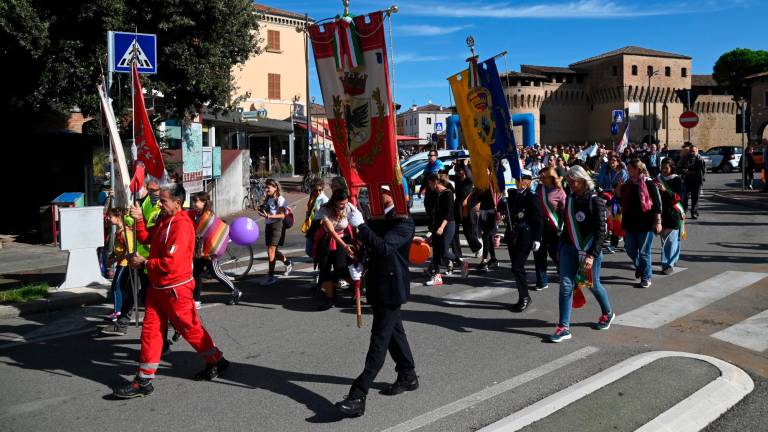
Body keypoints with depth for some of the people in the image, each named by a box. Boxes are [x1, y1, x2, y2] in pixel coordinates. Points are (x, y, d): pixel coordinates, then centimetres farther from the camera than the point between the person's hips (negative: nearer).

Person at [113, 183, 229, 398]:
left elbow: (170, 263, -26)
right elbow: (146, 238, 13)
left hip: (175, 289, -9)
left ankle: (217, 361, 25)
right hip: (157, 287, 9)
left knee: (190, 328, 5)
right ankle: (144, 380, 13)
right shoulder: (163, 220, 10)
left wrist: (144, 263, -15)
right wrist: (139, 220, -2)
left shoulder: (182, 226, -21)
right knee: (151, 329, 7)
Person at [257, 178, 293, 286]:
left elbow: (282, 215, -16)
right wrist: (262, 211, -3)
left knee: (271, 251, -11)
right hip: (268, 225, 8)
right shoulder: (267, 199, 13)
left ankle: (270, 276, -5)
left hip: (277, 226, -8)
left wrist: (269, 216, -28)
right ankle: (288, 263, 37)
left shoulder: (280, 199, -10)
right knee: (273, 251, 13)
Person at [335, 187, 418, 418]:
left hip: (391, 288, -9)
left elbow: (384, 247, -30)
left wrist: (360, 226, -35)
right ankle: (408, 376, 38)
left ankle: (358, 396, -12)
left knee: (379, 340, -9)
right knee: (393, 331, 20)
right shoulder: (378, 219, 9)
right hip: (377, 286, 9)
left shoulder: (404, 223, -16)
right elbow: (371, 245, 21)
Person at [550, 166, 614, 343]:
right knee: (565, 285, -5)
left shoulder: (595, 201, -12)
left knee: (593, 285, 12)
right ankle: (564, 327, -2)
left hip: (589, 250, -4)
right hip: (569, 248, 5)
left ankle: (607, 314, 40)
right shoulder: (570, 198, 6)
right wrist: (562, 245, 13)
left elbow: (601, 230, -15)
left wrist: (592, 255, -20)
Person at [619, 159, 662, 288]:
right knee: (630, 249, 12)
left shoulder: (649, 184, -9)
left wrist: (658, 222, -13)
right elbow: (622, 201, 14)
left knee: (644, 252, 2)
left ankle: (646, 278, 14)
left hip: (646, 223, -5)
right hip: (630, 223, 5)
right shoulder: (628, 185, 7)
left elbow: (657, 204, -9)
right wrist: (619, 189, -2)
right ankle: (639, 267, 40)